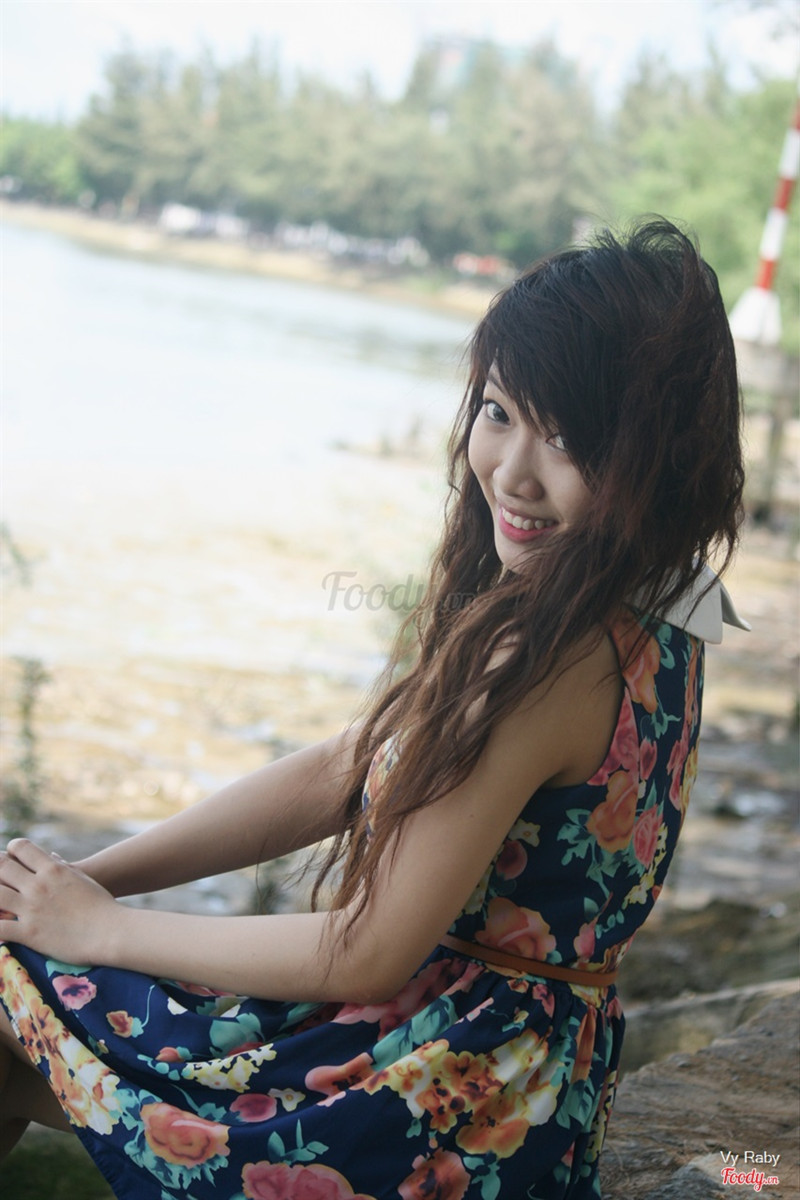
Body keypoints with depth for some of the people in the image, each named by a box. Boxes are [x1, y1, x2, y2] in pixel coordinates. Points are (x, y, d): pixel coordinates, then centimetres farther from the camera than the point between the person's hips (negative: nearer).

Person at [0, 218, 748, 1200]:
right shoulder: (636, 617, 2)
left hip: (449, 1109, -8)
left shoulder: (546, 660, -27)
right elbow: (339, 776, 5)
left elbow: (367, 957, -22)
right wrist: (86, 877, -1)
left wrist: (98, 926, -10)